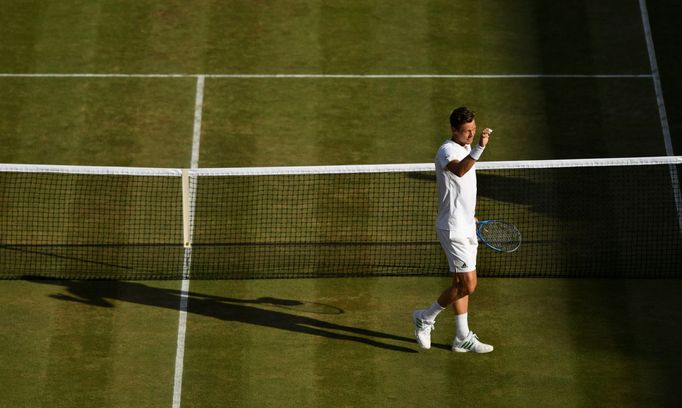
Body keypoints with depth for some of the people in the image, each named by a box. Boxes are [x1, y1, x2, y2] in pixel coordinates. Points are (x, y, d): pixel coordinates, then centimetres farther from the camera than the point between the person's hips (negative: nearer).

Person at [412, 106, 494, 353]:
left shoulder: (466, 149, 11)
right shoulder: (447, 151, -20)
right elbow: (459, 170, -44)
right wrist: (480, 148, -58)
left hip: (465, 227, 10)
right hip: (453, 229, -10)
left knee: (461, 283, 13)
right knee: (467, 284, -9)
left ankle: (462, 338, 20)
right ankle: (425, 318, 6)